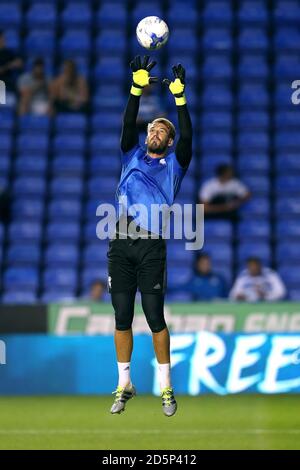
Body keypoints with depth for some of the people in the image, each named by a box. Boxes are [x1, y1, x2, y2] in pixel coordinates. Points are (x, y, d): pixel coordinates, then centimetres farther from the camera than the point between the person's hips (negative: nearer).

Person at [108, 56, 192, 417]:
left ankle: (166, 388, 3)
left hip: (151, 245, -3)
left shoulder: (173, 163, 12)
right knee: (122, 316, 4)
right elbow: (128, 124, 5)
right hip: (121, 244, 3)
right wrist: (137, 88, -4)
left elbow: (187, 137, -3)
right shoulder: (132, 156, 18)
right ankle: (124, 386, 12)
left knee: (154, 316, -5)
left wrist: (180, 97, -8)